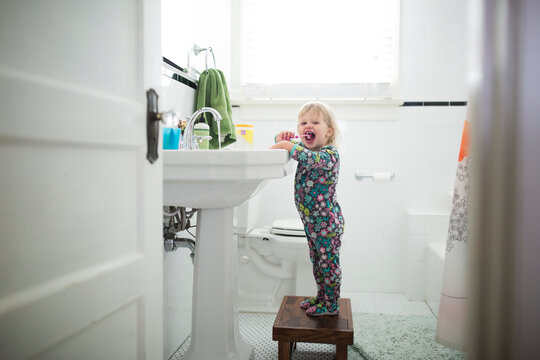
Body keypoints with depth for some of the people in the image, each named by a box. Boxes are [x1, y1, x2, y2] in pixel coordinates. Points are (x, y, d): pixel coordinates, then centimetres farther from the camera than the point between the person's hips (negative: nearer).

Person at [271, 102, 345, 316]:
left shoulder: (329, 153, -17)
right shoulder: (303, 147, 9)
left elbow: (313, 159, -38)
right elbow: (285, 142, 18)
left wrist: (289, 146, -38)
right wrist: (282, 138, -6)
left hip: (327, 222, -9)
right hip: (311, 221, 9)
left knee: (329, 262, 2)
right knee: (317, 261, 19)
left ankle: (331, 305, 15)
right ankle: (321, 297, 34)